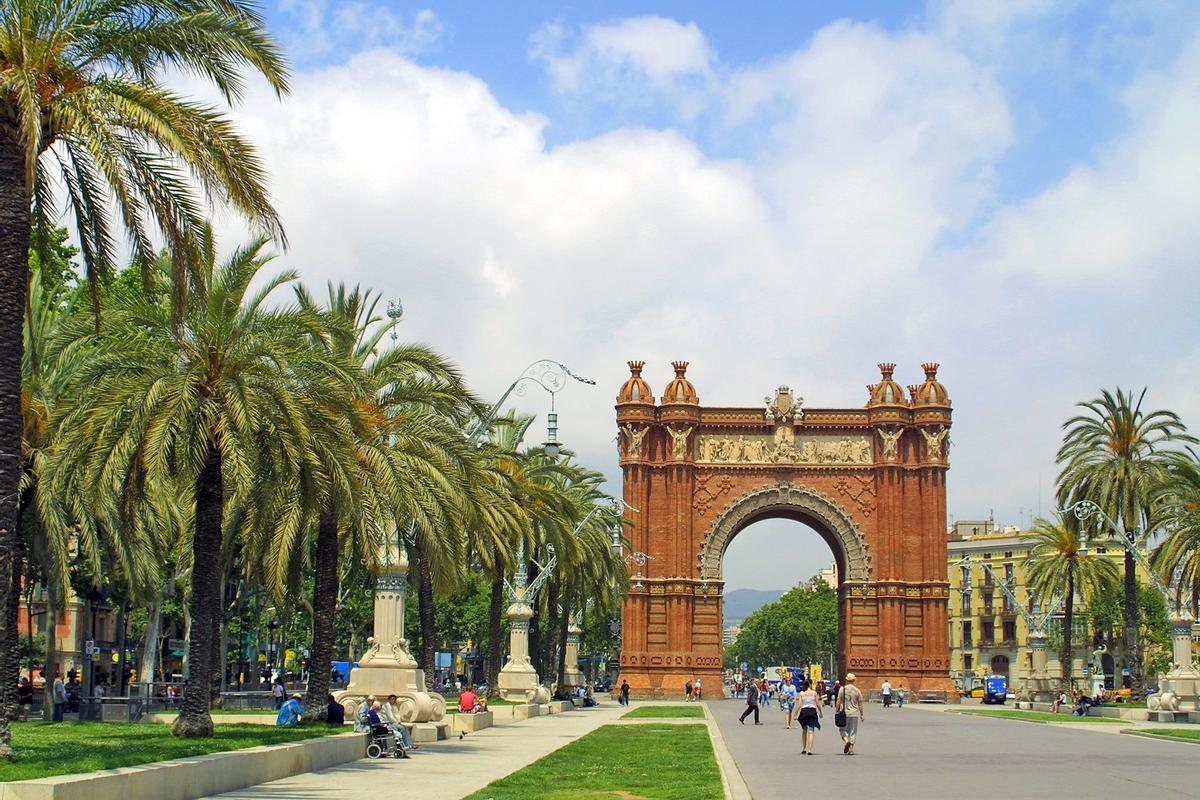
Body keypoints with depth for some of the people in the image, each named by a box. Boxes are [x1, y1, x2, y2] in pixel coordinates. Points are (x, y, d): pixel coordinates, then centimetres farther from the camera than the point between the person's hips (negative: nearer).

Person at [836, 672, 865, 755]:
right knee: (853, 731, 8)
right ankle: (851, 749, 6)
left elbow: (838, 702, -5)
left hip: (844, 713, -2)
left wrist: (837, 711, 5)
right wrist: (862, 715, 10)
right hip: (854, 714, 2)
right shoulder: (857, 690, 1)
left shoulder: (842, 689, -4)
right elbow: (860, 704, 3)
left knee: (842, 729, 11)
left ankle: (846, 741, -16)